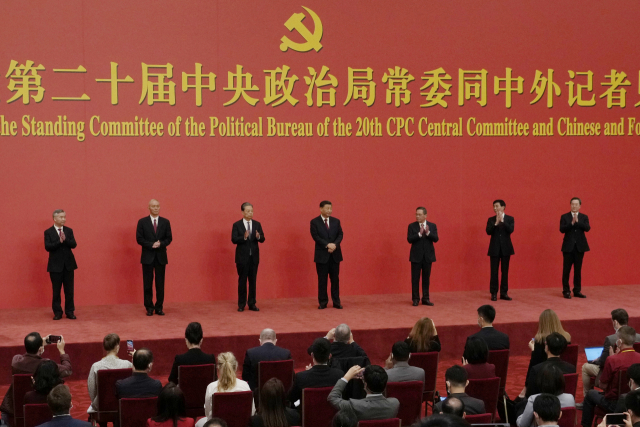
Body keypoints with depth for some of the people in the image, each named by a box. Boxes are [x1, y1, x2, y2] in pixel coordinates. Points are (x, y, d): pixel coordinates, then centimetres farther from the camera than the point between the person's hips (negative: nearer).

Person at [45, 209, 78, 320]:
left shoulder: (69, 231, 8)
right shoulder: (48, 232, -1)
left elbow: (74, 244, -3)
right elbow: (47, 247, -12)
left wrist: (65, 239, -20)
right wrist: (59, 241, -23)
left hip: (68, 264, 2)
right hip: (55, 265, -2)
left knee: (69, 290, 4)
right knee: (56, 290, 3)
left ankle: (70, 311, 12)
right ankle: (57, 312, 11)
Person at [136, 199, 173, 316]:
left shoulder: (165, 222, 7)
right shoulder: (142, 222, 2)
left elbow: (169, 238, 6)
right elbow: (139, 238, -3)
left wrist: (161, 244, -13)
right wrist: (151, 245, -15)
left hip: (161, 257, 1)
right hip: (147, 257, -1)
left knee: (160, 283, 3)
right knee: (147, 283, 1)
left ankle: (159, 307, 9)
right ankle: (149, 307, 8)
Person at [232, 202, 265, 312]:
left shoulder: (257, 224, 7)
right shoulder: (237, 225, -2)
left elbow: (262, 239, 2)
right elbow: (234, 239, -11)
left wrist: (258, 236, -21)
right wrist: (244, 237, -27)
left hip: (254, 256, 3)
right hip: (242, 257, -3)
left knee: (253, 280, 6)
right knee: (242, 281, 2)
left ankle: (252, 304, 12)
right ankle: (241, 304, 9)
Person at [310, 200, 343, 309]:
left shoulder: (336, 221, 10)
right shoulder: (314, 222, -1)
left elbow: (340, 235, 4)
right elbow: (315, 236, -10)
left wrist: (335, 245, -14)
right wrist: (327, 245, -19)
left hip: (335, 254, 3)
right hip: (322, 255, -3)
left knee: (335, 278, 4)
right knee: (322, 279, 1)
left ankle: (336, 301, 9)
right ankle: (322, 302, 7)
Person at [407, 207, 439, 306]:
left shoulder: (432, 226, 4)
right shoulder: (412, 226, 0)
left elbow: (436, 239, -7)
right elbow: (409, 239, -10)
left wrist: (428, 233, -22)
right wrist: (419, 234, -21)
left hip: (428, 256, 1)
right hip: (416, 256, -1)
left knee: (426, 278, 7)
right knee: (415, 278, 1)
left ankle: (425, 299, 15)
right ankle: (415, 299, 8)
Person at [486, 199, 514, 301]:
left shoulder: (510, 219, 3)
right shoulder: (491, 220, 6)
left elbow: (511, 230, -14)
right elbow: (488, 231, -8)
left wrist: (502, 221, -21)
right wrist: (496, 223, -20)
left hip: (506, 248, 0)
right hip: (495, 248, 0)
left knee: (505, 271, 4)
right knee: (494, 272, 0)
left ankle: (504, 293, 10)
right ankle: (494, 293, 5)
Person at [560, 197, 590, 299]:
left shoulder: (584, 217, 8)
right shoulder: (564, 217, 3)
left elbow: (587, 228, -9)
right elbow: (562, 229, -10)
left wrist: (578, 221, -19)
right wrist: (571, 223, -22)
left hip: (580, 246, 2)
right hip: (568, 246, -2)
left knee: (578, 270, 6)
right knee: (566, 270, -1)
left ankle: (577, 290, 12)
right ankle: (566, 291, 5)